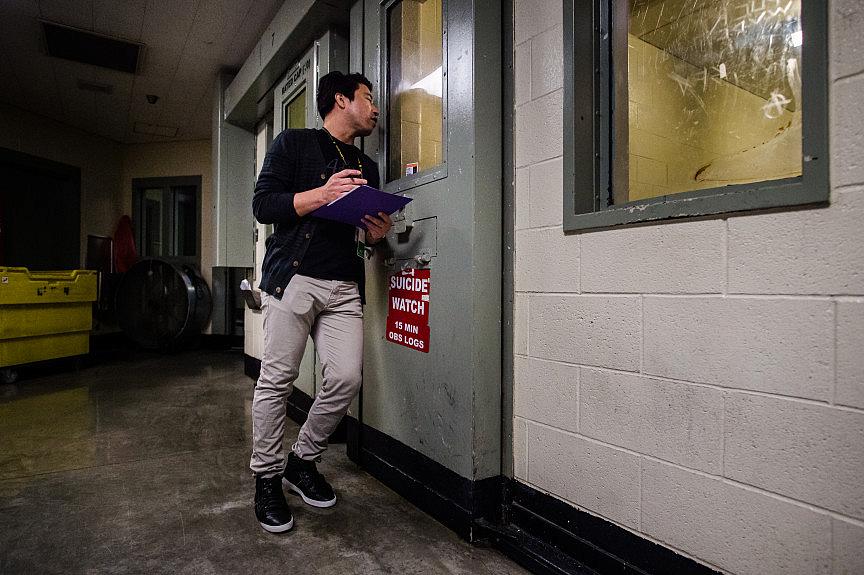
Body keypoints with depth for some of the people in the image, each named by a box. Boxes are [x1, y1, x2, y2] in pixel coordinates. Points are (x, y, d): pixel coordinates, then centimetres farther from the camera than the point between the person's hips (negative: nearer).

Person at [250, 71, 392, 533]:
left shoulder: (367, 167, 23)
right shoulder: (293, 144, 7)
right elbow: (262, 204, -3)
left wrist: (374, 234, 3)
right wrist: (322, 194, -15)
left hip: (344, 287, 5)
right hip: (293, 278, -4)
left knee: (346, 379, -6)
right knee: (277, 380, -3)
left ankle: (303, 461, 18)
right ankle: (267, 477, 17)